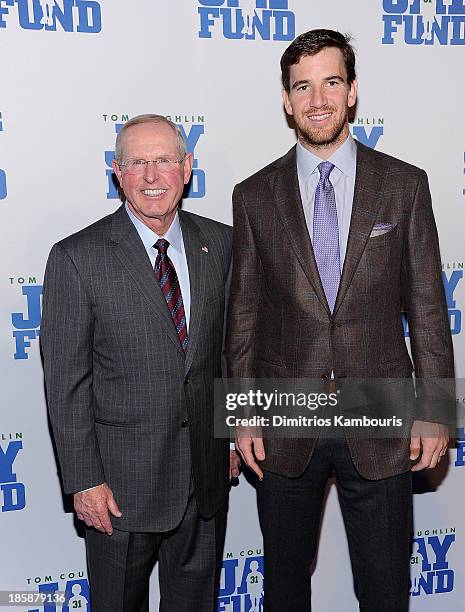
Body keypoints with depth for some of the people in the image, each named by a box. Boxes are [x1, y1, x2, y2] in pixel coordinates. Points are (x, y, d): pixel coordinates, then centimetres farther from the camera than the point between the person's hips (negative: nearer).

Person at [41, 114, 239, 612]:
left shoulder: (220, 243, 1)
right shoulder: (77, 258, -11)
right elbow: (65, 380, -10)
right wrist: (84, 481, -11)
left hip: (206, 476, 4)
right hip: (120, 481, -3)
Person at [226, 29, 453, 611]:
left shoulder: (404, 185, 0)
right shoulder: (254, 196, 1)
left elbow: (427, 306, 1)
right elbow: (243, 316, 3)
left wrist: (433, 411, -2)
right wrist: (243, 418, 1)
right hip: (286, 427, 1)